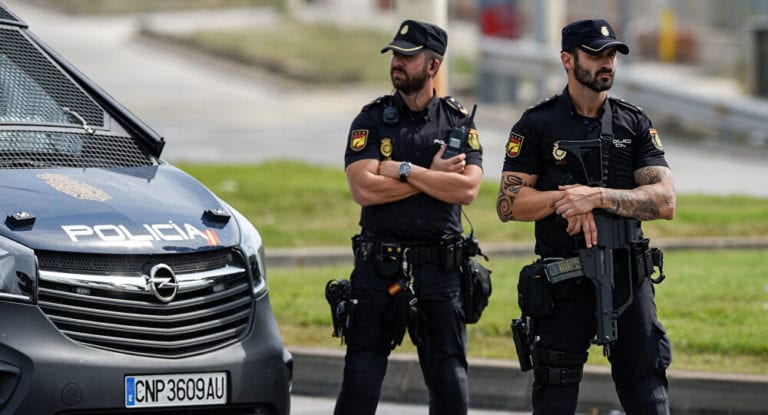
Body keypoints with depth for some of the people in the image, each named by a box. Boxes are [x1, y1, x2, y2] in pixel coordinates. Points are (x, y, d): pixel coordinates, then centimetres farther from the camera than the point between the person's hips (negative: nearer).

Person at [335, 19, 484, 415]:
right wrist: (434, 176, -10)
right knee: (359, 383, 0)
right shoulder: (371, 120, 3)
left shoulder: (459, 121, 5)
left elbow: (467, 188, -11)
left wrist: (402, 171, -13)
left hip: (439, 268, 1)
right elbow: (364, 189, -12)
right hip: (378, 268, 0)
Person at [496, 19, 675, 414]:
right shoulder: (537, 125, 2)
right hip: (562, 286, -2)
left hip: (628, 278, 2)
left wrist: (598, 196, -16)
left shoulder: (635, 124, 7)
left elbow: (664, 202, -4)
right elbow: (508, 204, -3)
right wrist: (566, 199, -17)